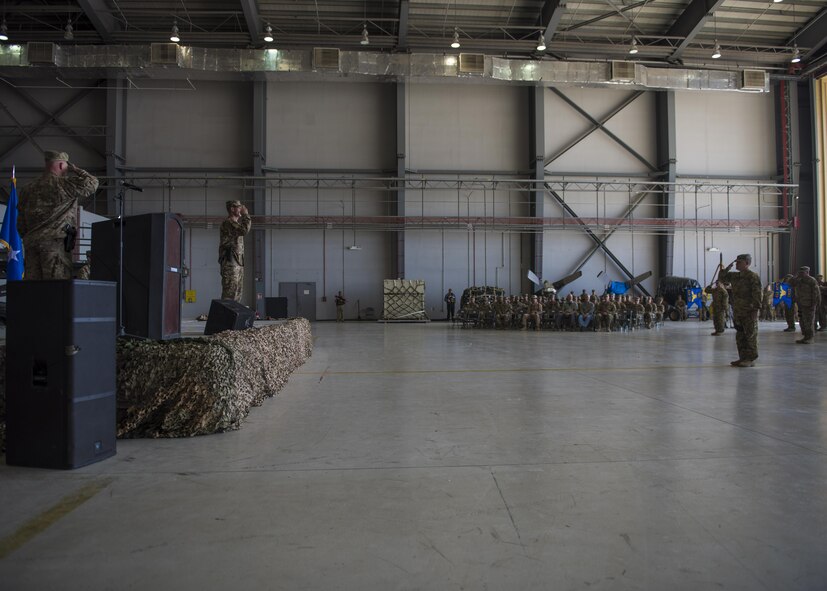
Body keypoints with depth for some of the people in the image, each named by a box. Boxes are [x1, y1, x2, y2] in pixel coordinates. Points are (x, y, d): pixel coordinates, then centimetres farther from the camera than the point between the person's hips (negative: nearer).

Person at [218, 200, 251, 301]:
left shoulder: (236, 222, 21)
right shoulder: (227, 222, -11)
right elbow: (244, 230, -24)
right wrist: (246, 215, -15)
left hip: (238, 261, 10)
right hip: (230, 261, -10)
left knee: (237, 291, 11)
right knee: (230, 291, -12)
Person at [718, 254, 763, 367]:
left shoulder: (753, 276, -10)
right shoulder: (735, 276, 13)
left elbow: (757, 294, -14)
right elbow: (721, 278, 22)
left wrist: (756, 308, -19)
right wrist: (727, 268, 7)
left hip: (749, 312, -8)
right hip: (737, 311, 8)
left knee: (750, 335, -2)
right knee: (740, 336, 12)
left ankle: (751, 359, 2)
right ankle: (743, 357, 19)